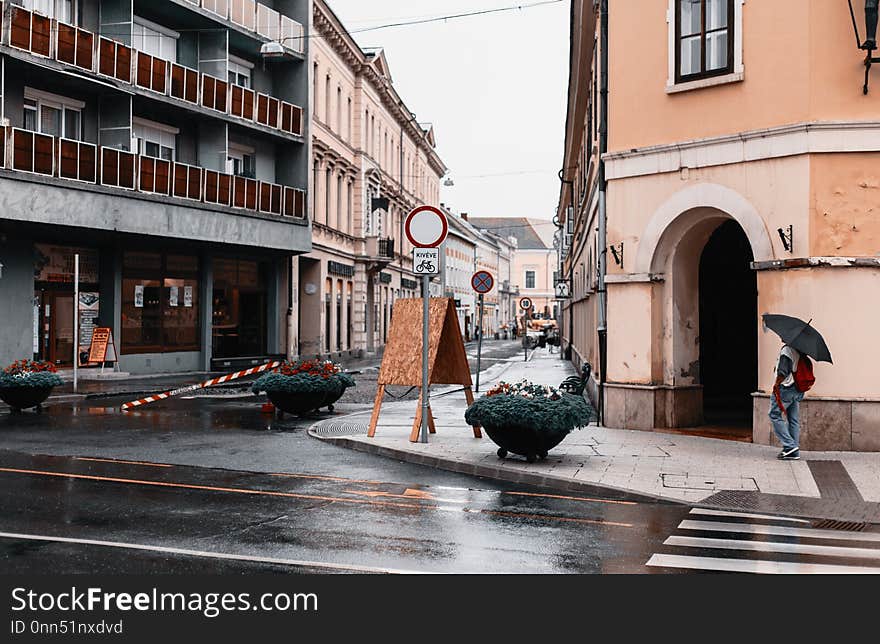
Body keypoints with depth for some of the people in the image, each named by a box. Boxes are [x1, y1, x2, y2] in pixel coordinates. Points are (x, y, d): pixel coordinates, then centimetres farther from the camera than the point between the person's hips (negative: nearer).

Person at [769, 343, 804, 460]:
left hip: (785, 388, -8)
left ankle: (789, 445, -9)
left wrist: (777, 384, -9)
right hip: (797, 391, 8)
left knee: (775, 415, -1)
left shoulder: (786, 349, -13)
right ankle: (794, 452, 9)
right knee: (794, 420, 8)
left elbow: (783, 371, -18)